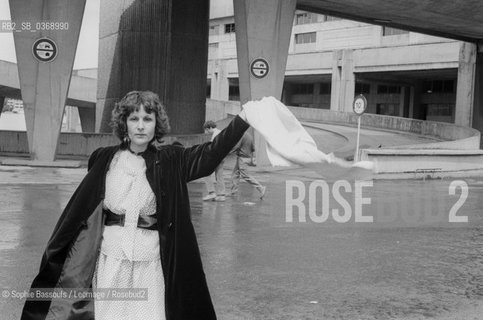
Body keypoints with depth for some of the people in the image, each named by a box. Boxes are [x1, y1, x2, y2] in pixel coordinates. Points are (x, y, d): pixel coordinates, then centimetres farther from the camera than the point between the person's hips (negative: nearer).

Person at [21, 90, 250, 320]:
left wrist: (243, 118, -23)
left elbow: (211, 154, -12)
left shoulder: (171, 161, 0)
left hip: (150, 258, -1)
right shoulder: (104, 159, 3)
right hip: (109, 256, 1)